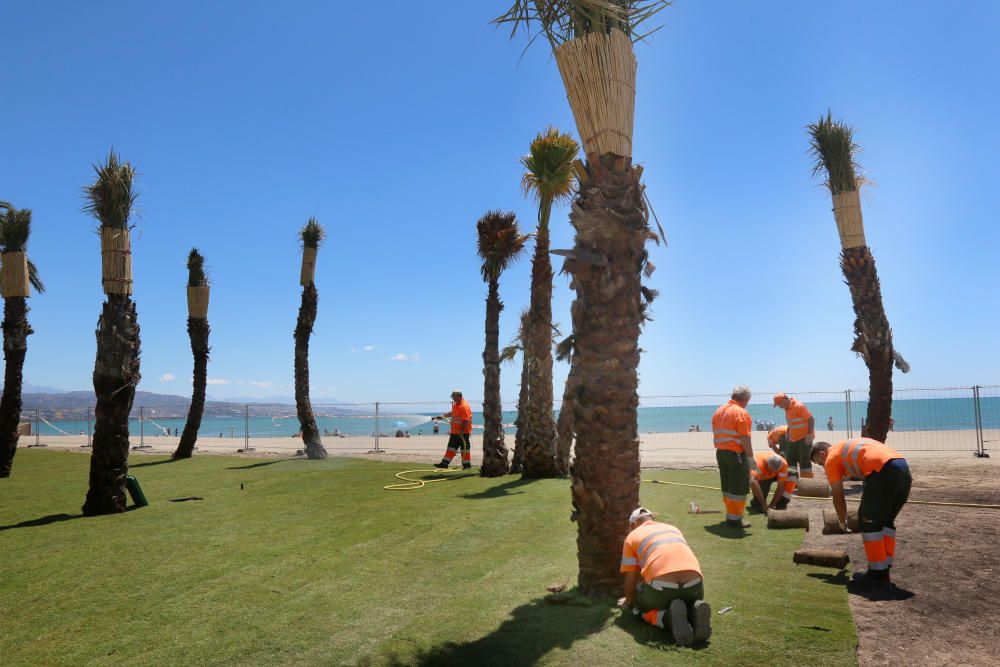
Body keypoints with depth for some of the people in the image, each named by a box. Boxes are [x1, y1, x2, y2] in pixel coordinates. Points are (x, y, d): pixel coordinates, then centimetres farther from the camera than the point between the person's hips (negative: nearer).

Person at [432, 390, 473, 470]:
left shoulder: (464, 406, -20)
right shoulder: (455, 404, 10)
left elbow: (466, 420, -24)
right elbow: (452, 413, 29)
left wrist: (462, 431, -25)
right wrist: (443, 415, 23)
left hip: (463, 432, -9)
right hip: (455, 431, 9)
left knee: (464, 447, 0)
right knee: (451, 447, 11)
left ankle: (466, 464, 9)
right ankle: (445, 463, 14)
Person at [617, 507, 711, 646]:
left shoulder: (632, 536, 17)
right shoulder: (673, 529, 31)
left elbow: (631, 578, 14)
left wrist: (629, 601, 34)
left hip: (662, 586, -4)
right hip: (694, 584, 4)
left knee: (639, 606, 25)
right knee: (690, 600, 36)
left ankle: (669, 617, -7)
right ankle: (694, 612, -1)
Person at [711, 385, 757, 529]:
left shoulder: (718, 411, 10)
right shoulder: (741, 413, -15)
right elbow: (745, 439, -19)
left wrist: (720, 449, 18)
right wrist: (750, 457, -14)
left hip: (721, 453, 8)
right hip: (736, 454, -8)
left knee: (727, 486, 17)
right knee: (738, 488, 0)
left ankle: (730, 513, 27)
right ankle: (734, 519, 3)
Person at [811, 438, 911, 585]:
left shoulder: (831, 459, 13)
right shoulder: (850, 446, 35)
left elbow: (838, 497, 15)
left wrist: (842, 522, 31)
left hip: (883, 471, -8)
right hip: (904, 469, 8)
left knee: (869, 520, 8)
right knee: (886, 520, 21)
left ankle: (878, 572, 11)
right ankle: (885, 567, 24)